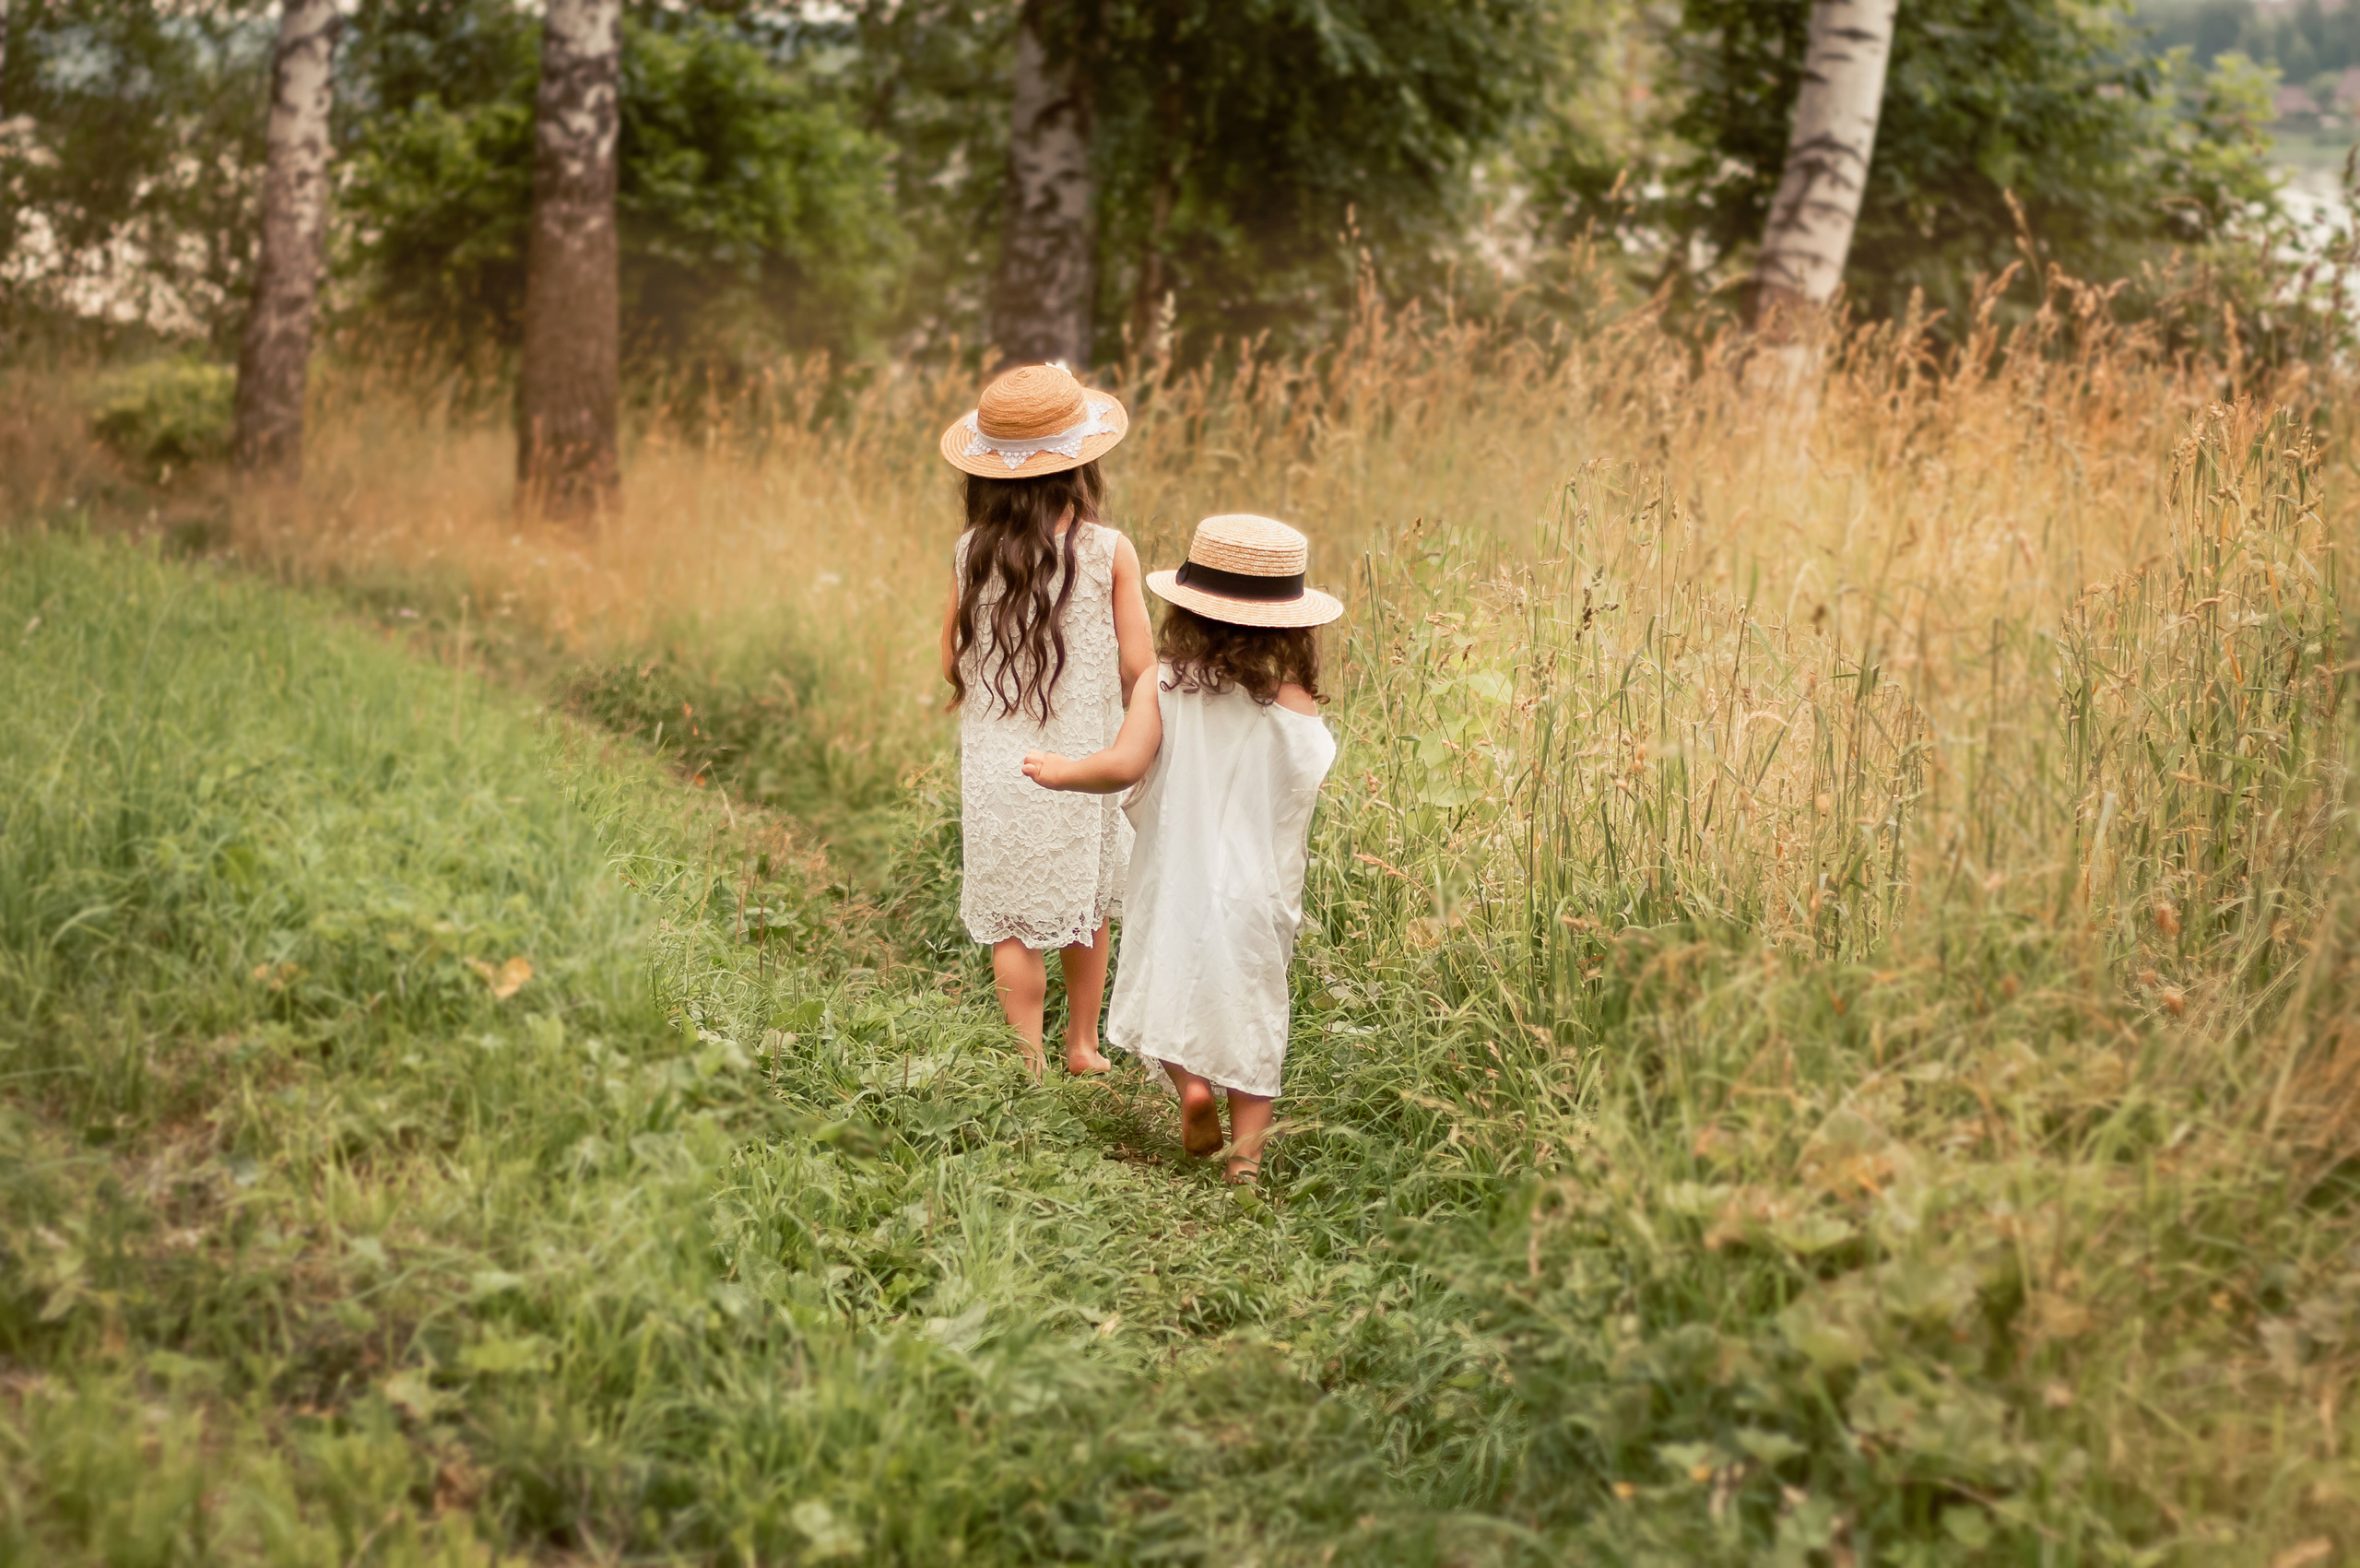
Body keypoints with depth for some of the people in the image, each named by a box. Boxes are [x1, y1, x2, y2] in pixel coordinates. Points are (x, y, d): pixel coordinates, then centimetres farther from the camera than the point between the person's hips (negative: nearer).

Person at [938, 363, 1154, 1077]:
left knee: (1013, 922, 7)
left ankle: (1029, 1064, 10)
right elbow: (1138, 666, -9)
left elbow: (952, 665, 2)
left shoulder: (972, 552, -5)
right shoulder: (1109, 551, -10)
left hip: (998, 766, 0)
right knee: (1088, 909, 19)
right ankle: (1082, 1045, 33)